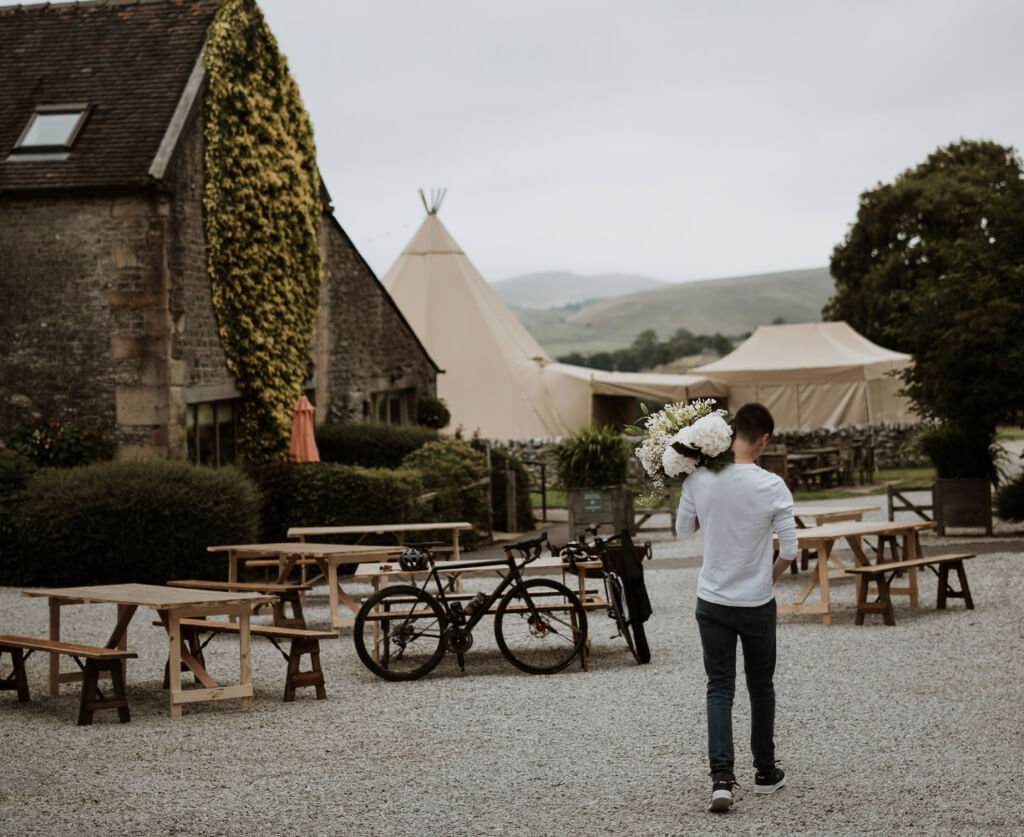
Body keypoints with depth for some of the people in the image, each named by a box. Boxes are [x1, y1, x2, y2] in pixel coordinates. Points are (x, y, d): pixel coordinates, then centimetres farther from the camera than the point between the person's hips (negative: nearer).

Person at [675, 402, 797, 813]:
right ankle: (765, 771, 27)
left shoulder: (699, 480, -9)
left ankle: (722, 778, -11)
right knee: (761, 687, 16)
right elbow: (789, 549, -11)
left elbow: (682, 530, 6)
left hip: (713, 601, 1)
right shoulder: (772, 486, -15)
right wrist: (768, 577, 7)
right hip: (758, 603, -1)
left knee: (719, 689, 3)